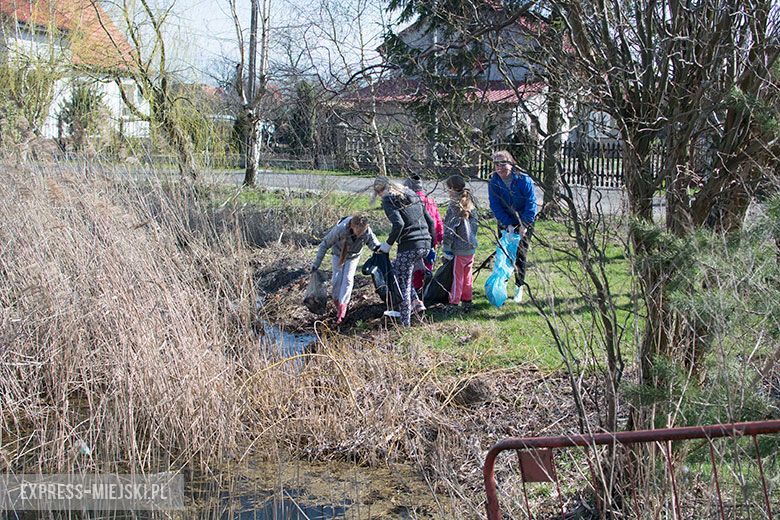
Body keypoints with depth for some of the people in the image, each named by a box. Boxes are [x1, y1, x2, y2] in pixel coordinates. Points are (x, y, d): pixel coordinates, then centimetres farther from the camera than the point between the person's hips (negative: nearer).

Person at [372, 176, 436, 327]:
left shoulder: (388, 200, -3)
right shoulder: (413, 195, 19)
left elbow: (398, 223, -20)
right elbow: (430, 222, 17)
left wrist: (388, 244, -8)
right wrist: (431, 246, 23)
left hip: (409, 246, -7)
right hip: (425, 245, 7)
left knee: (403, 285, 5)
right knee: (395, 268, 27)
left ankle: (405, 324, 9)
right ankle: (416, 302, 16)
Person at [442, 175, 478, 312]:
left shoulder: (454, 206, -16)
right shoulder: (470, 204, 8)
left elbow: (450, 229, -16)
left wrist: (446, 248, -12)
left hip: (458, 249, -7)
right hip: (471, 247, 7)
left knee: (456, 277, 1)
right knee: (467, 276, 16)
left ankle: (453, 303, 6)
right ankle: (467, 302, 24)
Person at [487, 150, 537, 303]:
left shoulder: (524, 180, -20)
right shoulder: (494, 182, -11)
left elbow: (531, 204, -19)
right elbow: (495, 206, -11)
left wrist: (524, 225, -23)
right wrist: (507, 224, -19)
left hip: (524, 222, -3)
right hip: (505, 223, 3)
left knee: (520, 254, -1)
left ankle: (519, 287, 11)